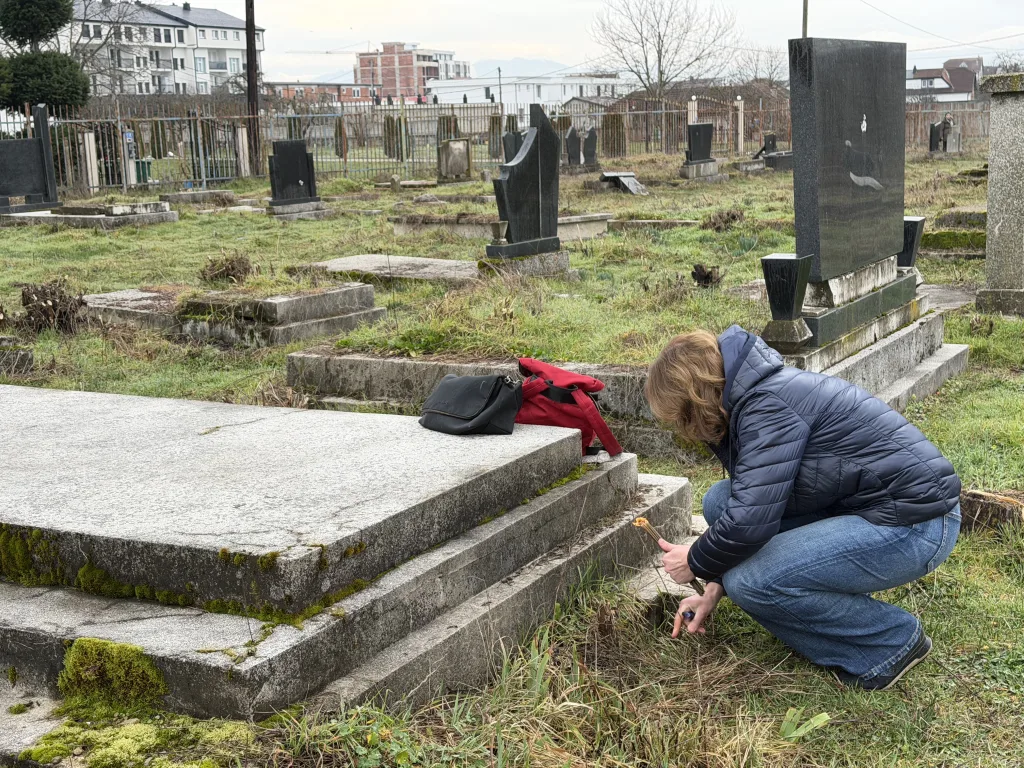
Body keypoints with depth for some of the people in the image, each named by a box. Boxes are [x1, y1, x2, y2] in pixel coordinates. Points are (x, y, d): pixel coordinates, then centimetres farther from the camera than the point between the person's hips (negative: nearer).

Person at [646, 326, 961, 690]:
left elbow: (750, 520, -28)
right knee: (720, 501, 6)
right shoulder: (752, 397, 8)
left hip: (915, 524, -10)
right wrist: (715, 587, 13)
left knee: (750, 582, -21)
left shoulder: (766, 406, -22)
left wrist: (695, 564, -8)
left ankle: (894, 639, -1)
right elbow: (749, 500, 18)